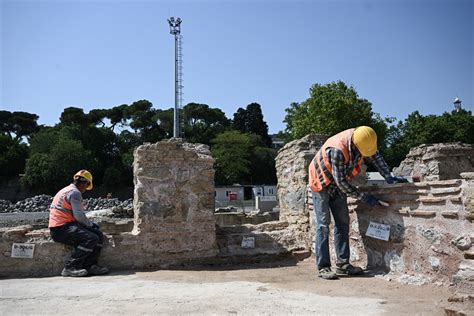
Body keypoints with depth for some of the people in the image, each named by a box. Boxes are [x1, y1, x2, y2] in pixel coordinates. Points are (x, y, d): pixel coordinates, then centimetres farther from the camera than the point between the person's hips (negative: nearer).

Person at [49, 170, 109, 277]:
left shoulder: (69, 190, 21)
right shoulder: (75, 192, -11)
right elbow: (79, 215, -20)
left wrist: (90, 224, 11)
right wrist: (90, 224, -3)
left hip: (67, 225, 10)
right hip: (60, 229, -10)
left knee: (99, 235, 3)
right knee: (91, 239, -25)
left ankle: (90, 266, 0)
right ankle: (69, 267, -16)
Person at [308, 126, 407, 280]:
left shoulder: (361, 139, -16)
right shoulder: (337, 150, -38)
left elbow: (376, 157, -2)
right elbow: (341, 181, -31)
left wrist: (389, 177, -13)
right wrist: (364, 197, -26)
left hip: (338, 185, 8)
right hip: (321, 183, -8)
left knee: (342, 222, 4)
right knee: (323, 224, -9)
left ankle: (342, 264, 9)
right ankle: (323, 267, -6)